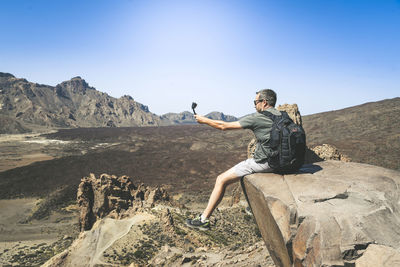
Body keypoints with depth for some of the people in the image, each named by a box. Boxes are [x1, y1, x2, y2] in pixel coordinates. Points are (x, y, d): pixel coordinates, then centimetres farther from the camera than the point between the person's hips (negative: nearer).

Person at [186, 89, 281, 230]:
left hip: (263, 163, -8)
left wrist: (204, 120, 6)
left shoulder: (257, 117, -12)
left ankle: (204, 219, 4)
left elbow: (224, 126, -7)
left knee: (221, 180, -1)